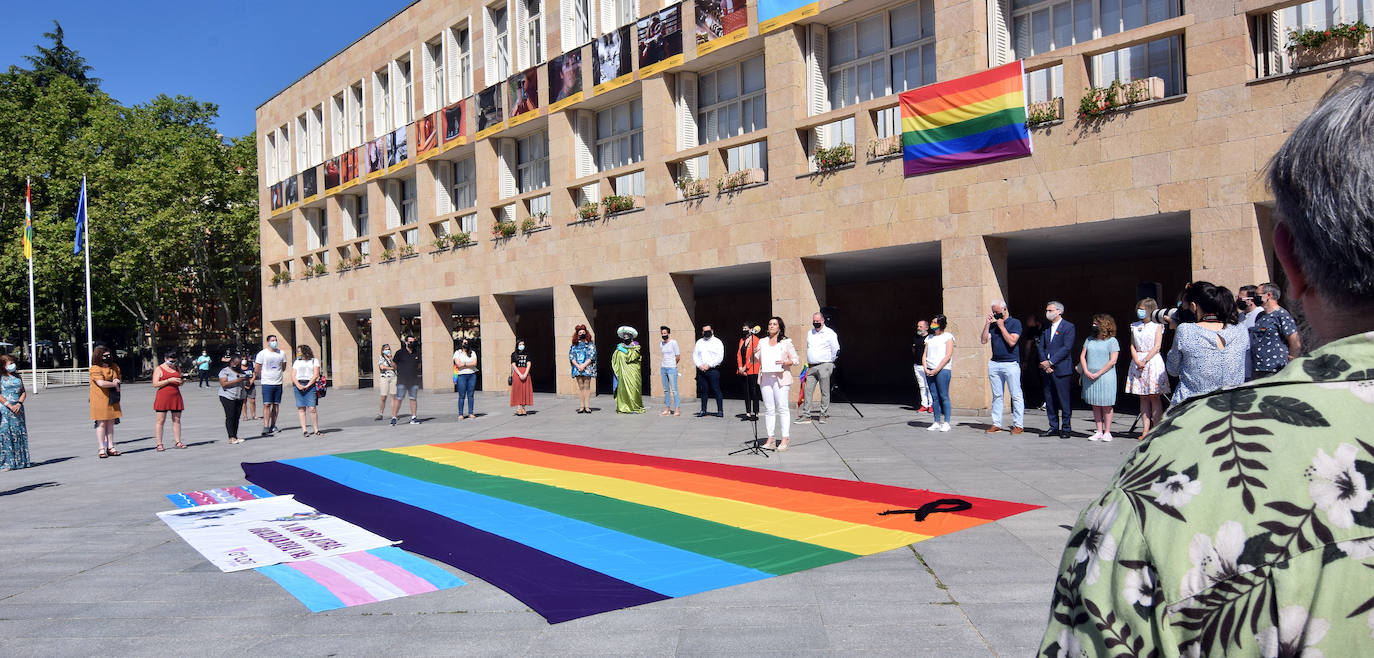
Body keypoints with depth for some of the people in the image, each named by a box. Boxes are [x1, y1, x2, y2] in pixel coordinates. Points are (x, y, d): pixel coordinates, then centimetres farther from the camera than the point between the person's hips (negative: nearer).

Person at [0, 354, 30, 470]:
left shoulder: (18, 377, 14)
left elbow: (24, 392, 11)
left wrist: (19, 404, -5)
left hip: (18, 408, 5)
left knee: (20, 433, 7)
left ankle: (21, 461, 13)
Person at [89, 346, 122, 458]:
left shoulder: (114, 367, 12)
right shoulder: (95, 369, -10)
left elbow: (118, 380, 20)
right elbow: (101, 383, -23)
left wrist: (116, 381, -3)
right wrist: (114, 384, -10)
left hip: (112, 399, 6)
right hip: (100, 399, -6)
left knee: (111, 423, 9)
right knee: (101, 423, -3)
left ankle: (110, 447, 13)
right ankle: (102, 449, 1)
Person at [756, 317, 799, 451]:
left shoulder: (786, 342, 5)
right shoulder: (762, 342, 16)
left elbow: (795, 359, 4)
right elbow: (754, 360, 14)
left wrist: (785, 363, -15)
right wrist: (754, 353, -8)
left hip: (781, 378, -4)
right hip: (765, 378, 4)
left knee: (782, 408, -7)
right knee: (768, 408, 3)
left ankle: (785, 439, -6)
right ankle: (770, 439, 6)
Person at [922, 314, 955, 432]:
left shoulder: (948, 336, 2)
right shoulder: (929, 338, 19)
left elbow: (948, 356, -7)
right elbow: (924, 355, 16)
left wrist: (937, 370, -13)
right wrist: (926, 369, -1)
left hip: (943, 370, -5)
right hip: (930, 371, 5)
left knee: (944, 396, -7)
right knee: (934, 397, 5)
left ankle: (946, 423, -4)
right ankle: (936, 422, 8)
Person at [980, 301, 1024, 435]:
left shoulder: (1015, 323, -1)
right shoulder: (993, 325, 14)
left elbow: (1012, 342, -13)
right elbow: (983, 340, 5)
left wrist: (1002, 327, -8)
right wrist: (987, 324, 0)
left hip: (1011, 363, -5)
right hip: (994, 363, 5)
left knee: (1016, 396, -3)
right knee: (997, 396, 7)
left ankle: (1018, 425, 1)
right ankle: (996, 424, 10)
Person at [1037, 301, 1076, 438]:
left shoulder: (1068, 327, -3)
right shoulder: (1045, 328, 16)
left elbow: (1067, 348, -12)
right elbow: (1040, 346, 11)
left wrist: (1050, 362, -15)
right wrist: (1044, 363, -5)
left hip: (1061, 369, -6)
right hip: (1047, 369, 6)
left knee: (1064, 400, -3)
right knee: (1049, 400, 8)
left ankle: (1066, 428, 5)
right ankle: (1054, 427, 15)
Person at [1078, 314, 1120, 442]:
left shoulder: (1112, 341, -3)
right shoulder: (1090, 339, 13)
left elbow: (1112, 361, -10)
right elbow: (1082, 356, 11)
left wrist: (1098, 374, -15)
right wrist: (1086, 372, -4)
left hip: (1105, 377, -5)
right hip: (1090, 377, 5)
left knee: (1106, 406, -1)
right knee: (1095, 405, 6)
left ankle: (1107, 432, 5)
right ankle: (1099, 432, 11)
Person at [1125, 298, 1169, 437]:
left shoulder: (1157, 325, 1)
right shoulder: (1135, 326, 14)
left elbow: (1157, 346, -6)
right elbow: (1132, 346, 9)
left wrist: (1145, 360, -15)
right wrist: (1137, 361, -7)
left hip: (1153, 360, -4)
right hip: (1138, 361, 4)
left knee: (1154, 397, -6)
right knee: (1143, 398, 4)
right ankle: (1145, 430, 4)